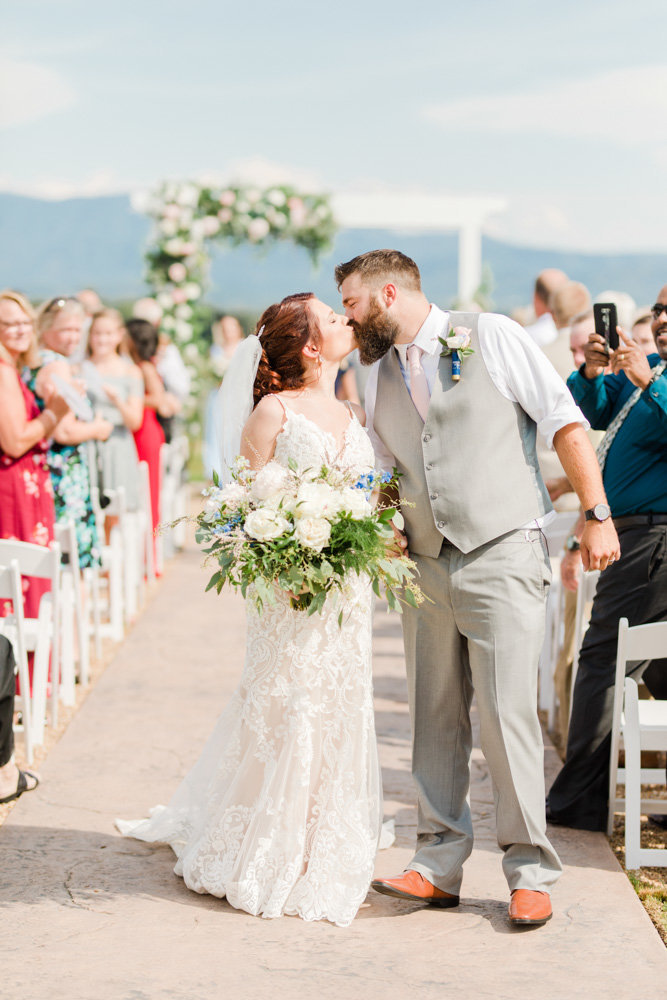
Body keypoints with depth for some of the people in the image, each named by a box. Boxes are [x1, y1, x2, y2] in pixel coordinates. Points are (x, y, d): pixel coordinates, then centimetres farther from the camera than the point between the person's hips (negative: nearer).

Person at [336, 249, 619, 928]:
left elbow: (565, 422, -3)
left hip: (502, 556, -5)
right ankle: (439, 865, 14)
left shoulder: (491, 338, -1)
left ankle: (531, 873, 2)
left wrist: (597, 515, -8)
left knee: (507, 715, -8)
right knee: (435, 718, 6)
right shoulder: (379, 377, 15)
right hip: (425, 566, 6)